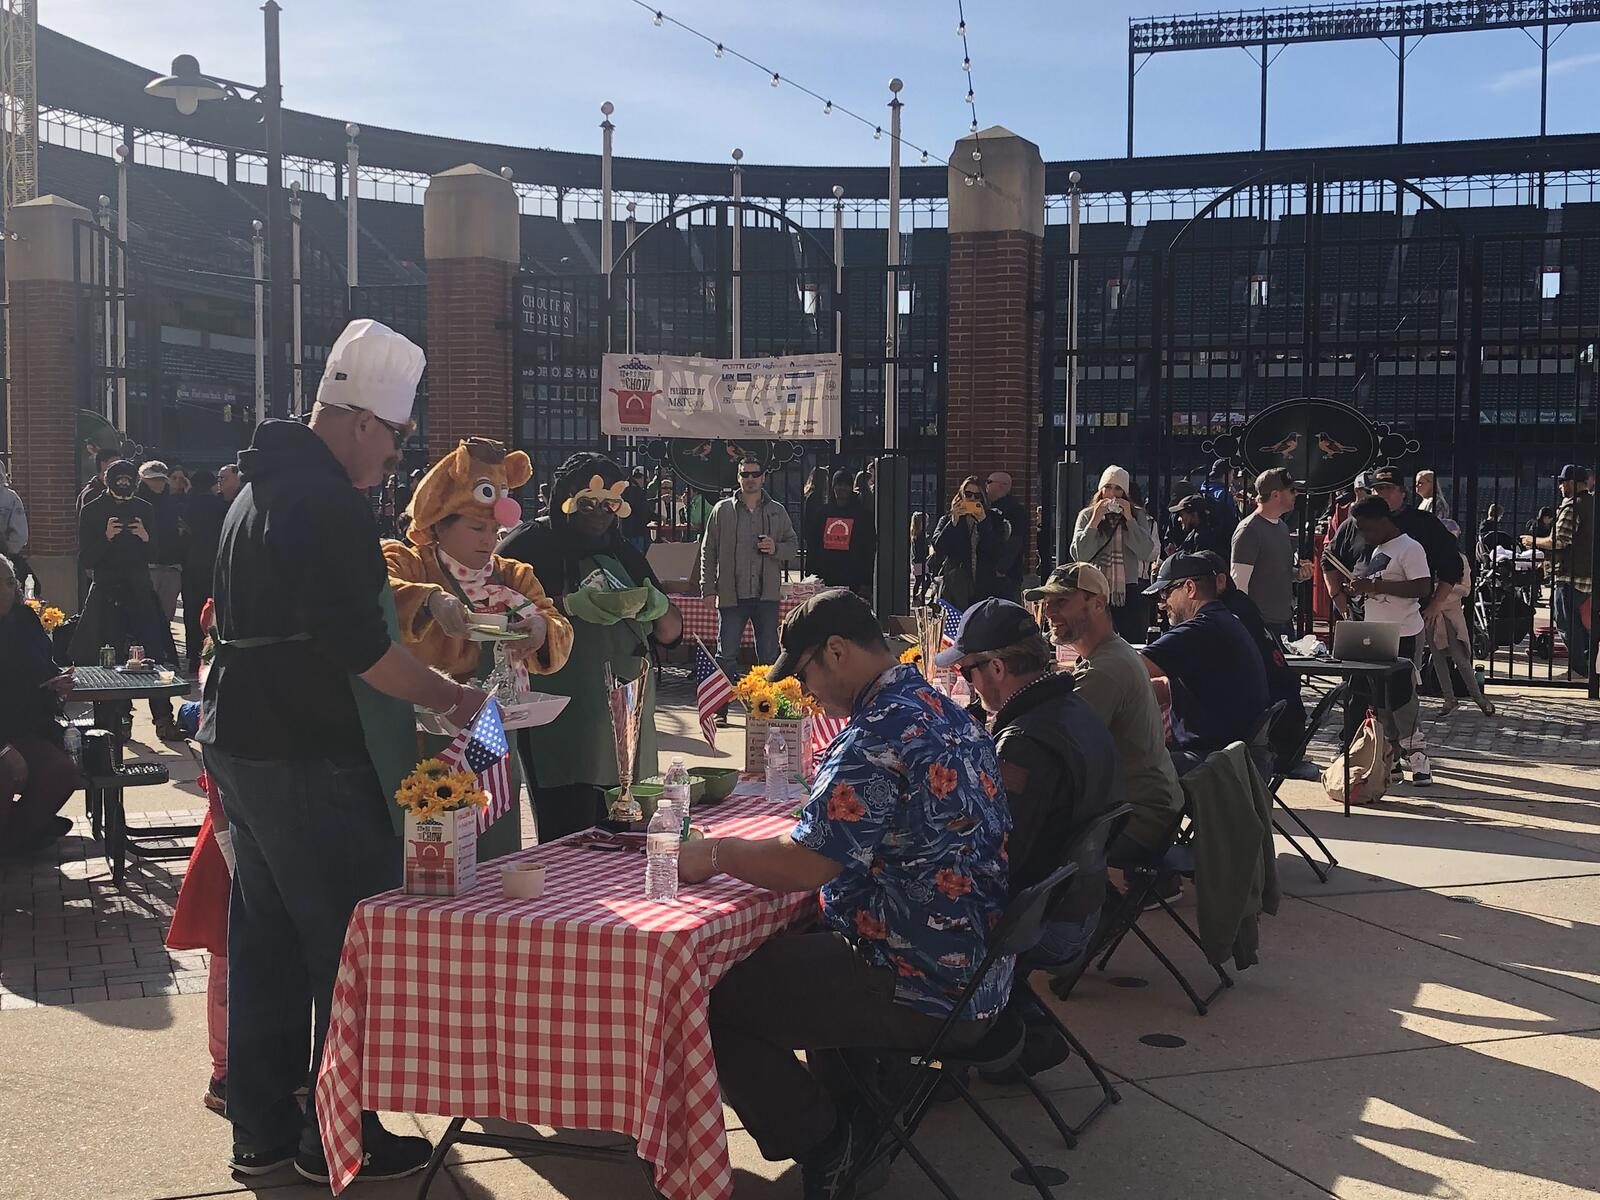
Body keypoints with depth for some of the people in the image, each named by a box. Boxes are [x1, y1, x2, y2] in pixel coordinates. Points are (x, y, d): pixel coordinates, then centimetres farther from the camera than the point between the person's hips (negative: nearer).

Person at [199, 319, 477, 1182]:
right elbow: (359, 646, -24)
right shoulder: (329, 504, -18)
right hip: (310, 760, -10)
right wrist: (449, 696, -13)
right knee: (353, 946, 0)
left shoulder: (263, 487, 15)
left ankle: (261, 1128, 25)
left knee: (266, 938, 15)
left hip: (242, 742, 10)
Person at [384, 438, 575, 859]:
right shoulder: (404, 563, -1)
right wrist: (429, 601, -41)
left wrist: (543, 633, -18)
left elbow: (559, 641, 6)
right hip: (426, 748, -5)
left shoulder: (513, 577, 16)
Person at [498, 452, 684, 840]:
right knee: (570, 840, -10)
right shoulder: (528, 544, 2)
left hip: (626, 719, 6)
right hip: (562, 724, -6)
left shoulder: (625, 556, 20)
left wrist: (659, 606, -1)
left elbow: (670, 634, 21)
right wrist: (570, 605, -22)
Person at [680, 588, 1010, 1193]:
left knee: (715, 999, -4)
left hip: (924, 989, -10)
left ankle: (821, 1145, 11)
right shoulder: (943, 711, 8)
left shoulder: (878, 736, -23)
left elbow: (804, 866, -24)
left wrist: (716, 855, -7)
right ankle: (858, 1114, 28)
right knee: (790, 938, 28)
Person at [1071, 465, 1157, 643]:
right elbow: (1079, 554, -5)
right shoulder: (1086, 516, 6)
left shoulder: (1137, 515, 9)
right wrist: (1095, 520, -9)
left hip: (1128, 592, 1)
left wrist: (1129, 519, -7)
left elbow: (1147, 553, -3)